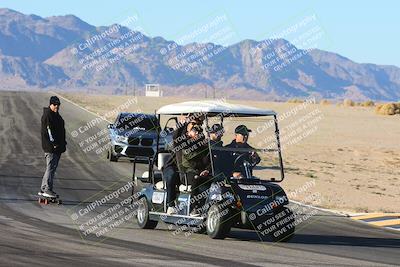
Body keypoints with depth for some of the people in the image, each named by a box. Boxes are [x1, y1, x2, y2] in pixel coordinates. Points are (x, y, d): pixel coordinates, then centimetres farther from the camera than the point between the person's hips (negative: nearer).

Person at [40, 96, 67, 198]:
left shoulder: (56, 115, 18)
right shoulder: (47, 115, -12)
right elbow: (48, 130, -19)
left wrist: (63, 142, 17)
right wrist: (53, 143, -22)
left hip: (58, 147, 10)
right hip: (51, 147, -10)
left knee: (52, 168, 12)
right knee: (51, 167, -10)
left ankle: (43, 189, 16)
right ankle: (47, 190, -8)